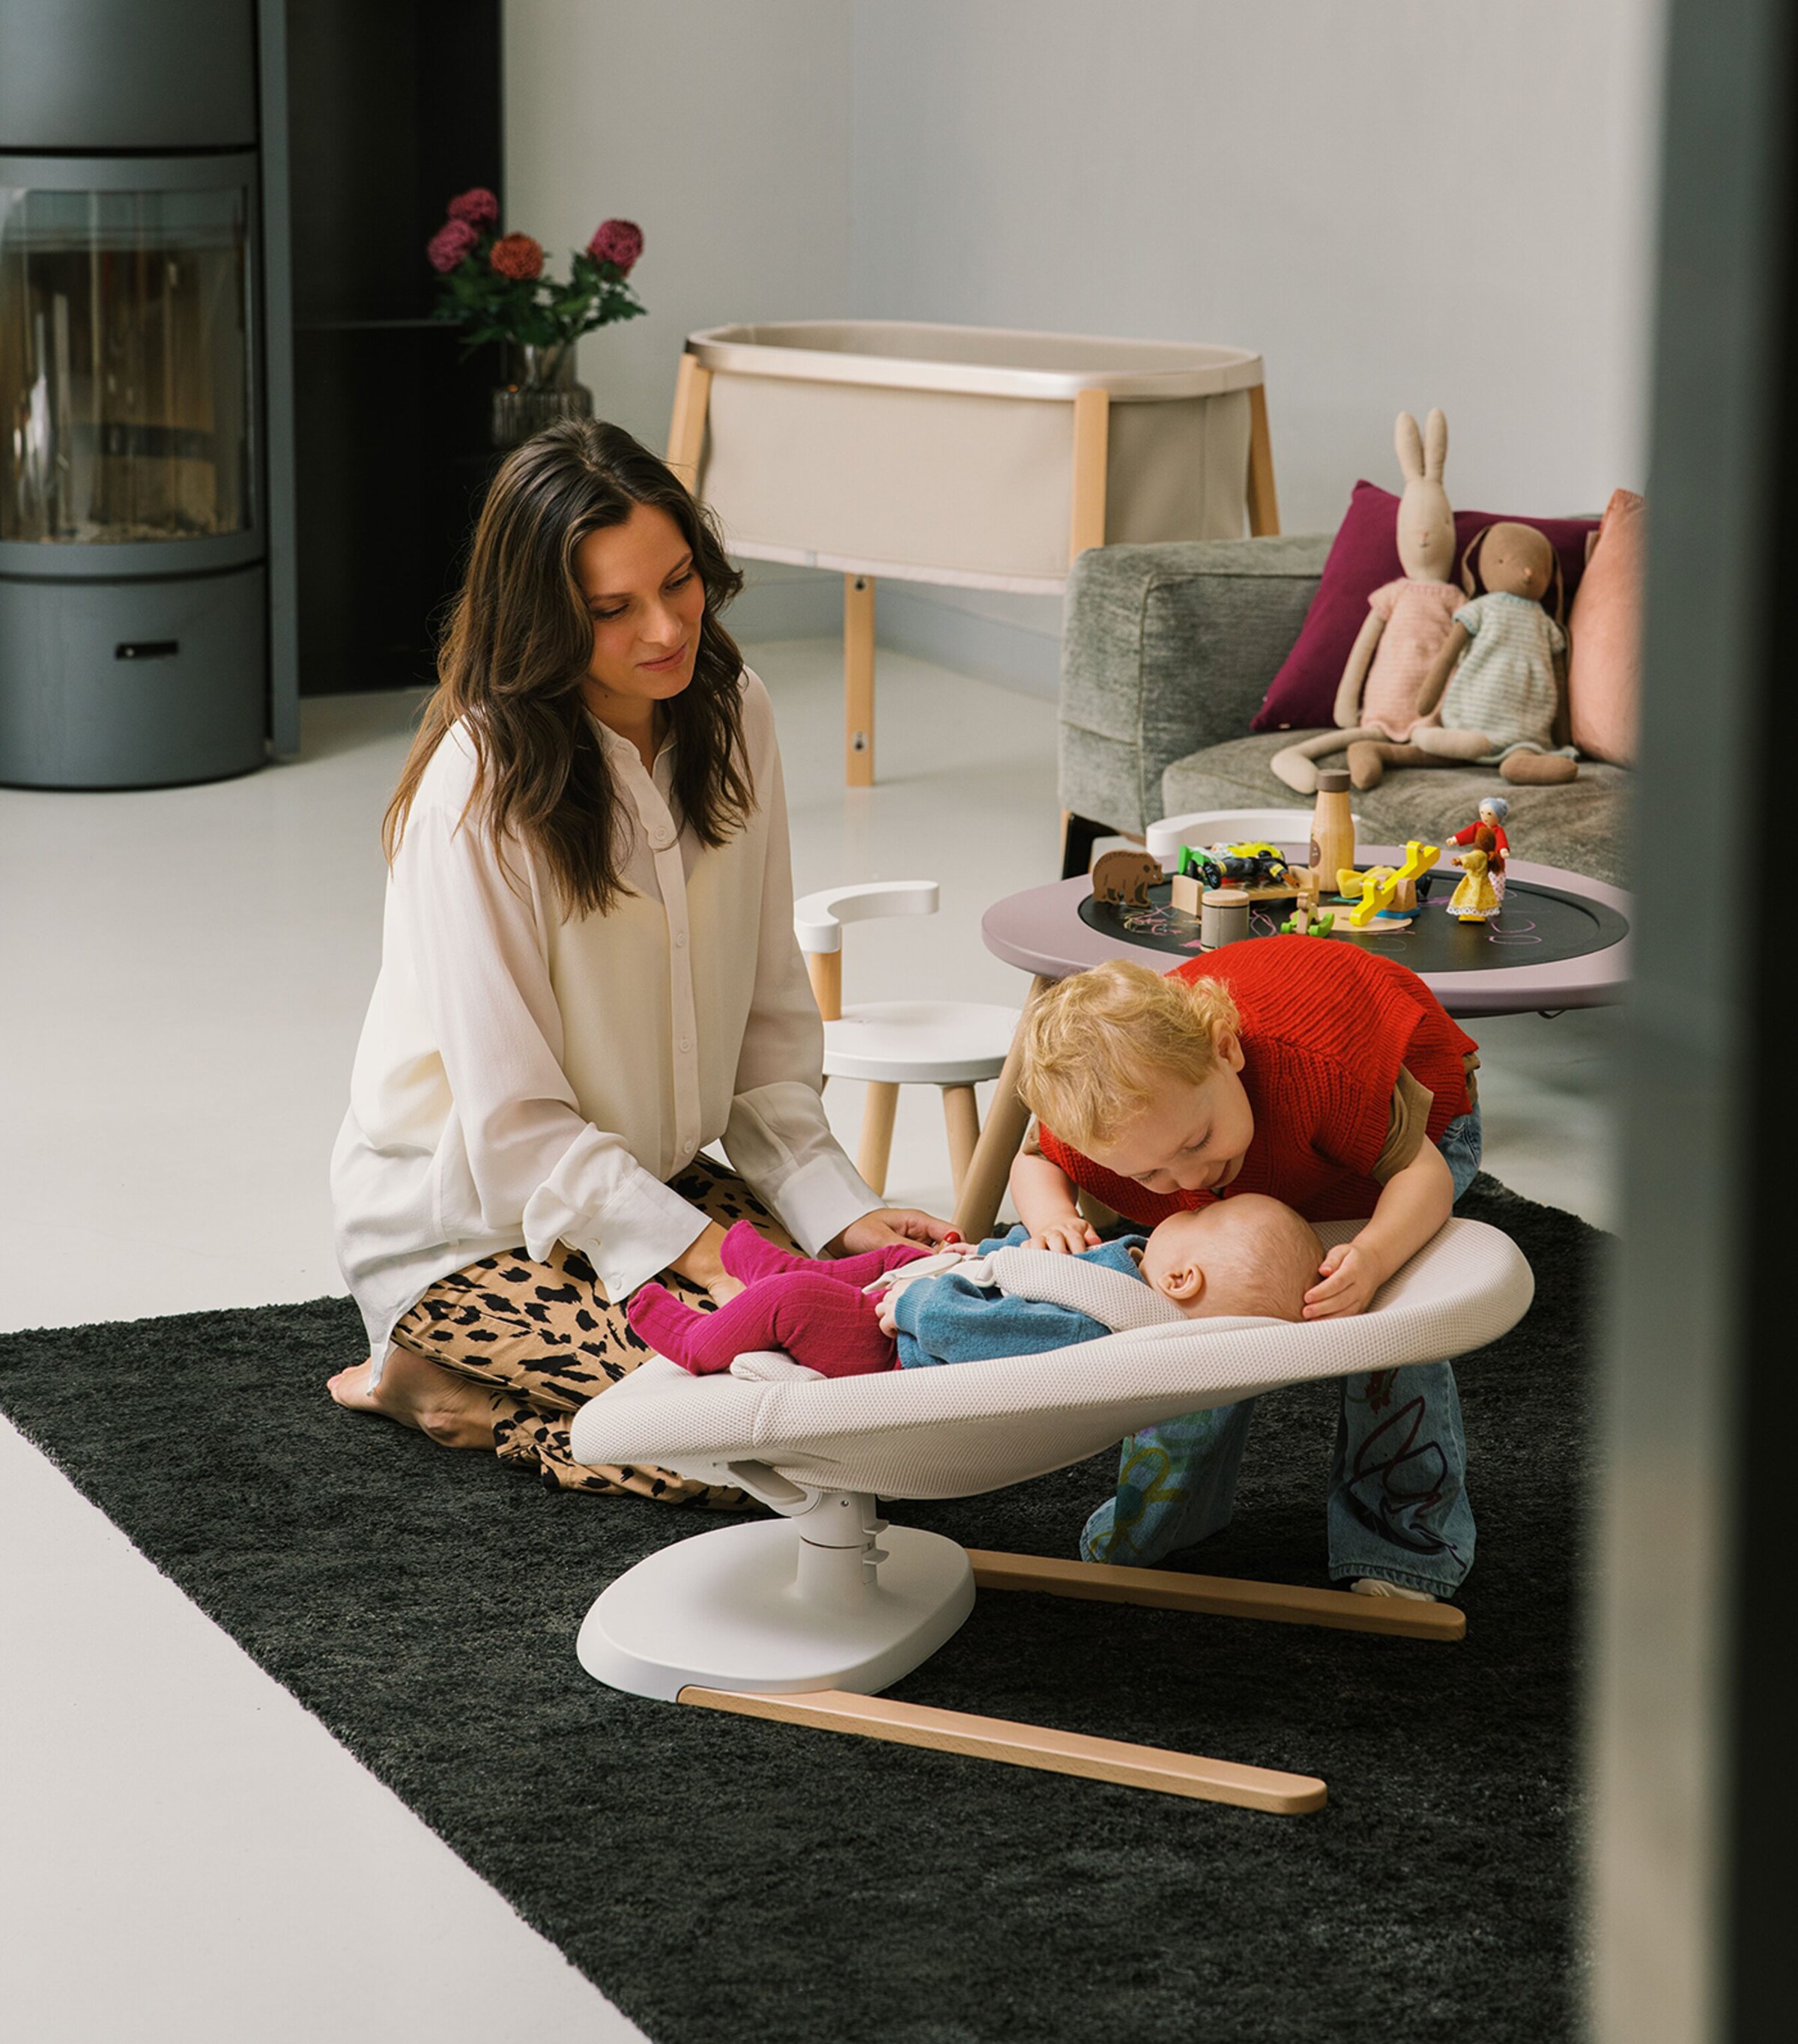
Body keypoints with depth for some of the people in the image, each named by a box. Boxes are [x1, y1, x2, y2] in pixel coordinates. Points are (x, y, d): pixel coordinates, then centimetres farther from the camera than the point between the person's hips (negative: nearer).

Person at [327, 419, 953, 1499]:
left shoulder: (734, 717, -3)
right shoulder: (481, 785, -24)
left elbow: (771, 1014, 4)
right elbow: (514, 1125, -22)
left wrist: (836, 1205, -9)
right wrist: (705, 1256, -28)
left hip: (662, 1181, 8)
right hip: (473, 1225, -7)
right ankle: (441, 1386, 0)